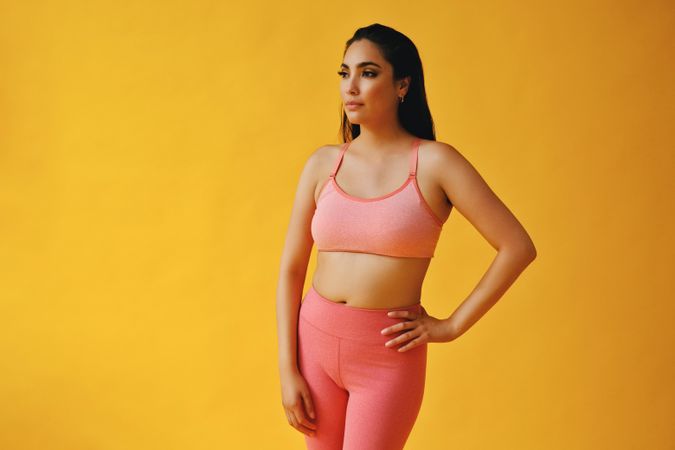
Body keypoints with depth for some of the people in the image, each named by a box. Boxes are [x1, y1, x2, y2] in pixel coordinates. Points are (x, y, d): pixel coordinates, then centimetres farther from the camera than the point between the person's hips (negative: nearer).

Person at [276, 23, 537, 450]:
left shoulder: (434, 162, -9)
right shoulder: (323, 163, 2)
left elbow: (518, 247, -10)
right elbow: (291, 269, 3)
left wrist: (452, 325, -8)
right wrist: (287, 369, -1)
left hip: (389, 355, -3)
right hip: (315, 338, 4)